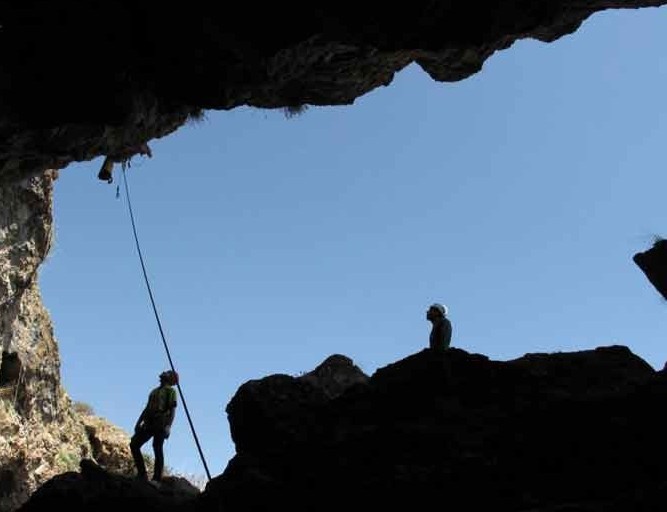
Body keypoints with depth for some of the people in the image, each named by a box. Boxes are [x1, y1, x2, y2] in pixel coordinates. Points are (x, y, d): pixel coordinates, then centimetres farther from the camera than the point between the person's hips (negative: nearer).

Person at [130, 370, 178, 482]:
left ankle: (157, 479, -12)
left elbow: (172, 410, -6)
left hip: (160, 423, -7)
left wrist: (168, 426, -19)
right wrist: (139, 422, 16)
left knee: (157, 449, -12)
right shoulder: (154, 391, 25)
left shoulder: (170, 391, 4)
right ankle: (142, 473, 2)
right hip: (149, 423, 7)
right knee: (134, 444, -2)